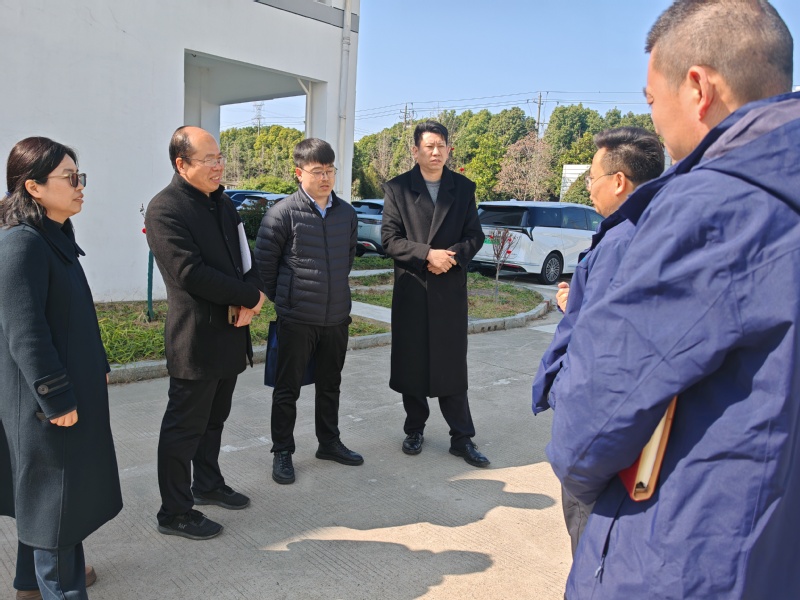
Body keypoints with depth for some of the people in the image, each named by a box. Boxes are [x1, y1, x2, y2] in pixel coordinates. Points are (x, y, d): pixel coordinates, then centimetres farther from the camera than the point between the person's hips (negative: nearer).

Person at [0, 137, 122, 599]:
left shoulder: (57, 237, 8)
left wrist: (98, 367, 18)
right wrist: (57, 399, -20)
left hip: (73, 387, 10)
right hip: (49, 400, -9)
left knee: (47, 492, 21)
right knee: (54, 493, 4)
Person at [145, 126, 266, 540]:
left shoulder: (222, 202, 12)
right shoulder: (164, 209, -14)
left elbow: (244, 257, 12)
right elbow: (192, 274, -22)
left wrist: (250, 298, -8)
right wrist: (252, 297, -15)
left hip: (231, 332, 8)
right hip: (196, 339, -8)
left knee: (214, 419, 21)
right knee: (185, 426, 4)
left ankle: (207, 484, 39)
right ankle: (174, 513, 19)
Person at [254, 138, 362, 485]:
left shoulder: (346, 213, 4)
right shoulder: (283, 213, -11)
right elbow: (264, 261, -5)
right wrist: (283, 298, 3)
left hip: (337, 317, 5)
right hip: (296, 320, -5)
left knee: (329, 384, 18)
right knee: (288, 388, 7)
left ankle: (329, 442, 35)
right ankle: (282, 452, 22)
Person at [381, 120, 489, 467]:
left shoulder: (464, 188, 6)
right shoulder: (397, 188, 0)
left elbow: (475, 236, 4)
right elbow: (390, 239, -6)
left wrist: (450, 257, -15)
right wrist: (428, 254, -19)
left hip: (451, 290, 1)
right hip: (411, 290, 0)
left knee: (453, 366, 3)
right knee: (411, 363, 9)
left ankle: (462, 438, 13)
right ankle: (415, 429, 26)